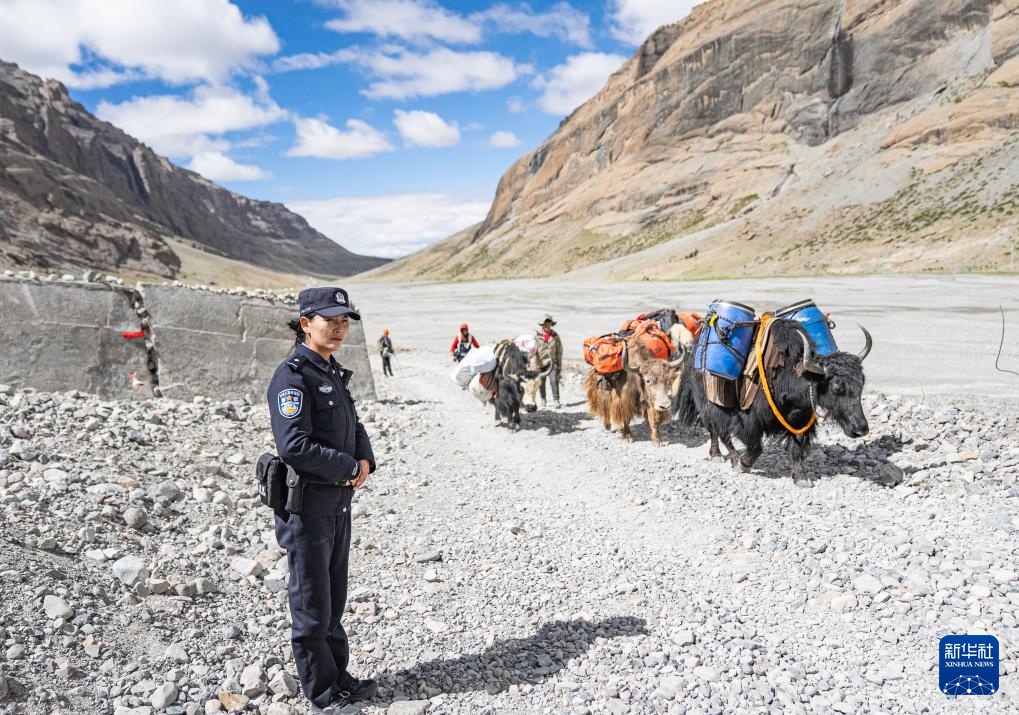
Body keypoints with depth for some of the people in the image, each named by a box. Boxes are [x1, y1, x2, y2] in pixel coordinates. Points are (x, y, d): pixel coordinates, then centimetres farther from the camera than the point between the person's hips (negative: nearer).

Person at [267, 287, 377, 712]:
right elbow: (294, 447, -26)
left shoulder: (333, 372, 10)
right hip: (306, 504, -9)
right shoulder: (293, 376, -18)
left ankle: (339, 679, 36)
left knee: (333, 599, 20)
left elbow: (355, 428, 15)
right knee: (312, 605, 7)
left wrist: (365, 461, -5)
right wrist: (347, 467, -16)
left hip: (339, 501, 9)